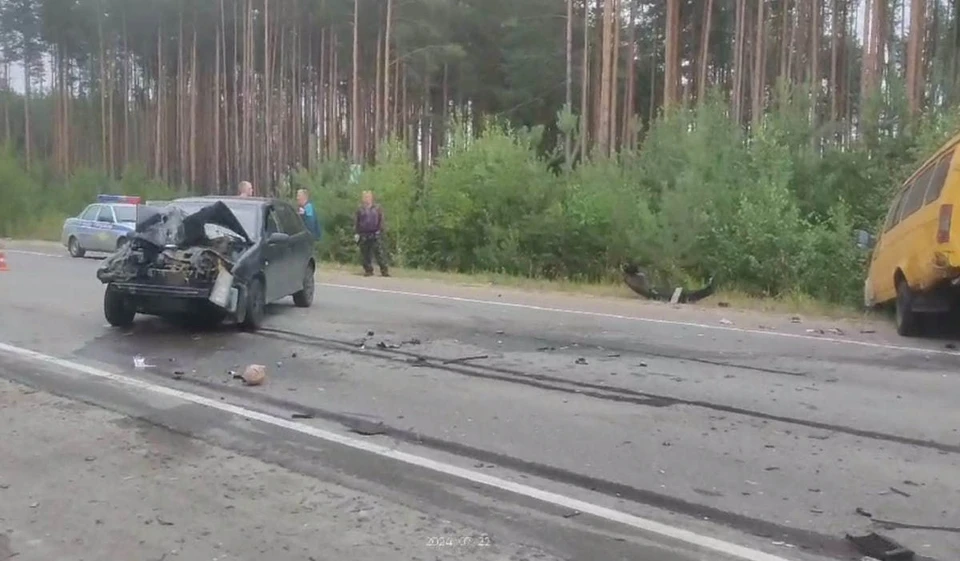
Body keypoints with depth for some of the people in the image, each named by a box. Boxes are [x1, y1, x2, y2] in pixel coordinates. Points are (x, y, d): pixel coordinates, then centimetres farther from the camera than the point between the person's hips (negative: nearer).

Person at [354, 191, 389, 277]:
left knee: (380, 253, -7)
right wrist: (357, 233, 5)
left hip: (375, 234, -2)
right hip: (363, 235, 2)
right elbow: (357, 222, 11)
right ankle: (368, 270, 13)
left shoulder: (377, 208, 6)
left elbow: (381, 220, 6)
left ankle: (384, 270, -6)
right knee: (366, 254, 4)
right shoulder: (360, 210, 9)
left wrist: (380, 229, -4)